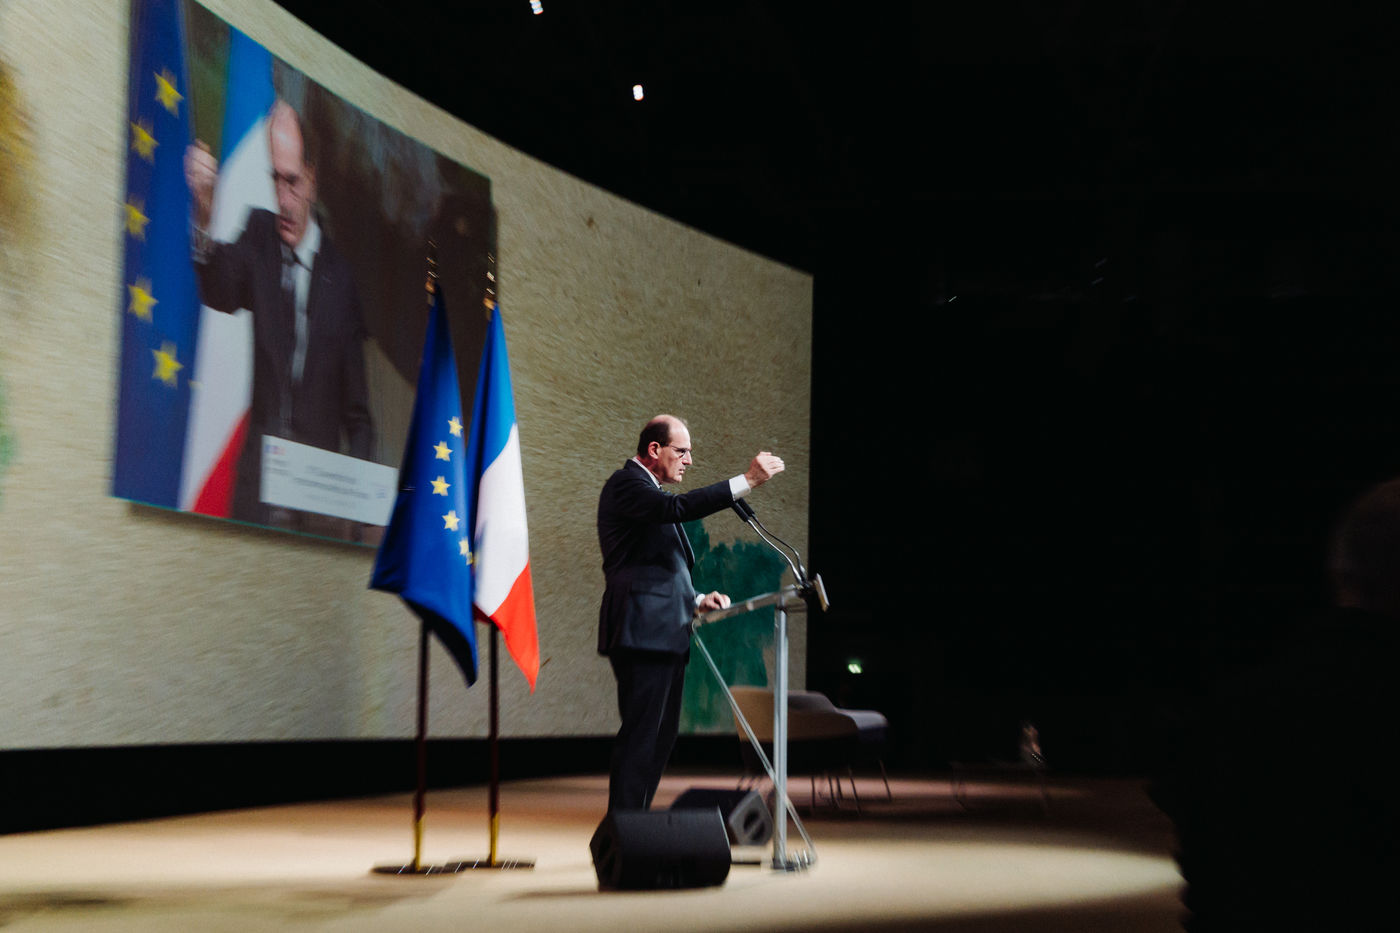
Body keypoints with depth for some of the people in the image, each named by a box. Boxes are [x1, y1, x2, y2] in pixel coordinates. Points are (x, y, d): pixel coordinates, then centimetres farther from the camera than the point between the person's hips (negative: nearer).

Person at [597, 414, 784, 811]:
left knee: (661, 735, 11)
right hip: (642, 632, -10)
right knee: (640, 735, -11)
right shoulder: (626, 484, -7)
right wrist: (747, 480, -30)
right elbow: (677, 508, -27)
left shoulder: (647, 490, 24)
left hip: (665, 634, 10)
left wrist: (696, 600, 12)